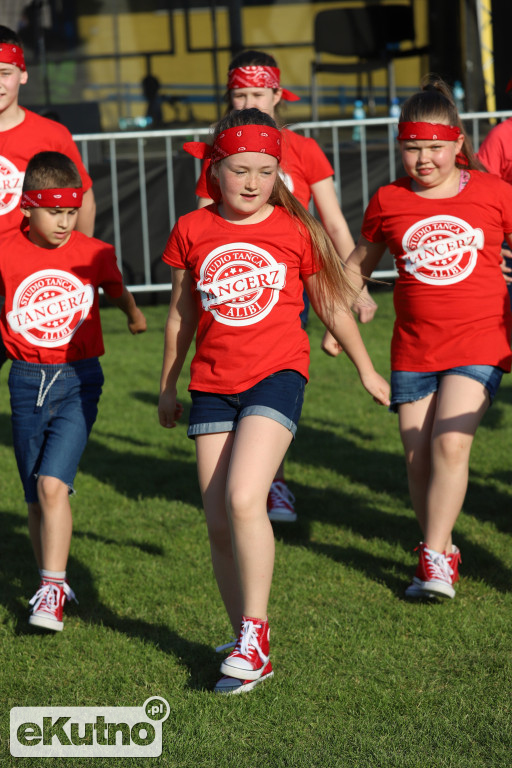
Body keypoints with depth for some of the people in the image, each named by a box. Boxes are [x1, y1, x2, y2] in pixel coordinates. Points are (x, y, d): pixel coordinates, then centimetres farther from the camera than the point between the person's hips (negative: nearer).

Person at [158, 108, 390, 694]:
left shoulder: (295, 230, -2)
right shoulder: (191, 232, 3)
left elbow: (331, 304, 12)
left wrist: (366, 370, 21)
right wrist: (167, 387, 23)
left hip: (276, 376, -3)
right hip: (212, 385, 3)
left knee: (243, 498, -22)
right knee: (219, 523, 3)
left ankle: (255, 634, -9)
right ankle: (248, 649, 15)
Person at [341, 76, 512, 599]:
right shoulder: (389, 202, 3)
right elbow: (358, 265, 17)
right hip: (413, 348, 3)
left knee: (450, 442, -18)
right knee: (418, 455, 3)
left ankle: (433, 558, -10)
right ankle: (443, 553, 19)